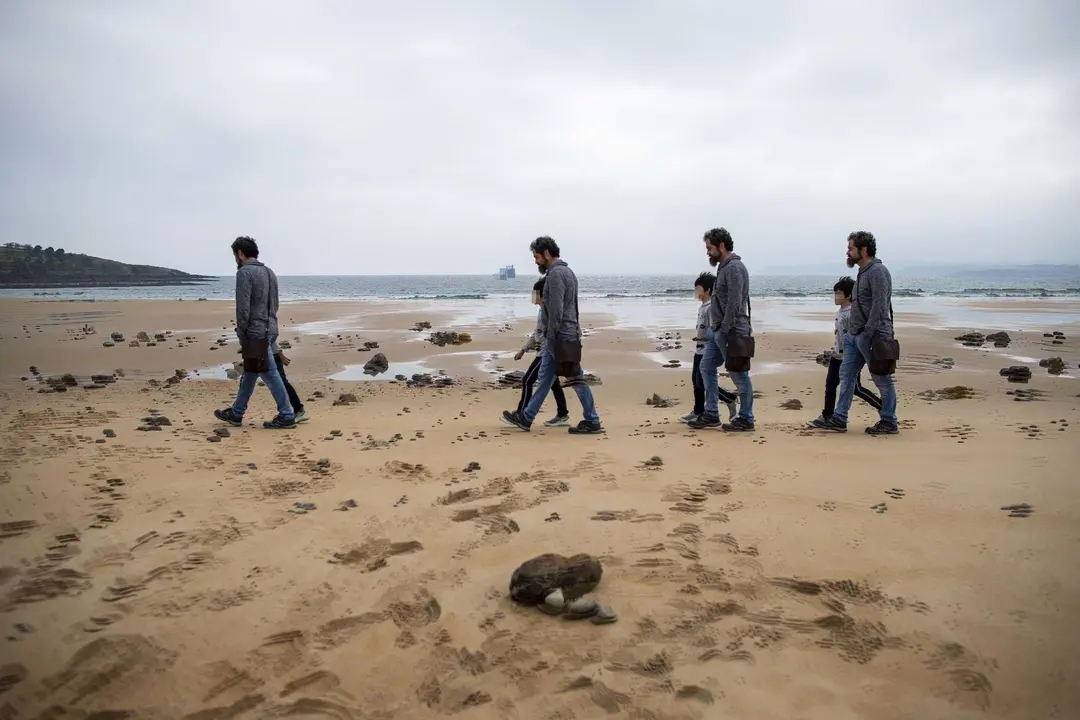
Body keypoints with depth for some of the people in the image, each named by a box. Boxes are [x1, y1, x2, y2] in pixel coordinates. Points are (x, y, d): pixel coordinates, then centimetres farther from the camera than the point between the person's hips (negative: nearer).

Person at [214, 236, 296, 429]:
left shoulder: (244, 273, -13)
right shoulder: (269, 272, 15)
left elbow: (243, 308, -17)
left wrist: (242, 335, -9)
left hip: (256, 334, -9)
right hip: (270, 331, 9)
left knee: (270, 375, -4)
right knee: (250, 374, 16)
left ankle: (286, 416, -1)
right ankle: (236, 413, 26)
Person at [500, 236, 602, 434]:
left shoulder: (556, 273, -16)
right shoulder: (565, 271, 16)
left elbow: (556, 310, -22)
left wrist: (551, 336, -18)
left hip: (560, 337, -11)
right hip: (563, 335, 11)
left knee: (576, 379, -3)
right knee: (544, 378, 13)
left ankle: (592, 422, 5)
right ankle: (526, 418, 19)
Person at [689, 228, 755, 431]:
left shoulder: (734, 268, -15)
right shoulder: (724, 267, 15)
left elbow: (734, 304, -21)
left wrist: (724, 330, -21)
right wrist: (715, 329, 15)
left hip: (730, 331, -10)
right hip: (717, 330, 10)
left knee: (738, 375, -1)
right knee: (707, 368, 11)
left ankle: (746, 419, 8)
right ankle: (711, 415, 18)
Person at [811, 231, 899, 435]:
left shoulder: (878, 272, -14)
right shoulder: (863, 272, 15)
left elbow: (879, 306, -21)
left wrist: (867, 334, -23)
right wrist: (851, 330, 15)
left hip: (872, 335, -10)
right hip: (854, 334, 10)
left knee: (882, 379, 2)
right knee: (846, 375, 7)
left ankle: (889, 422, 12)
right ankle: (839, 420, 10)